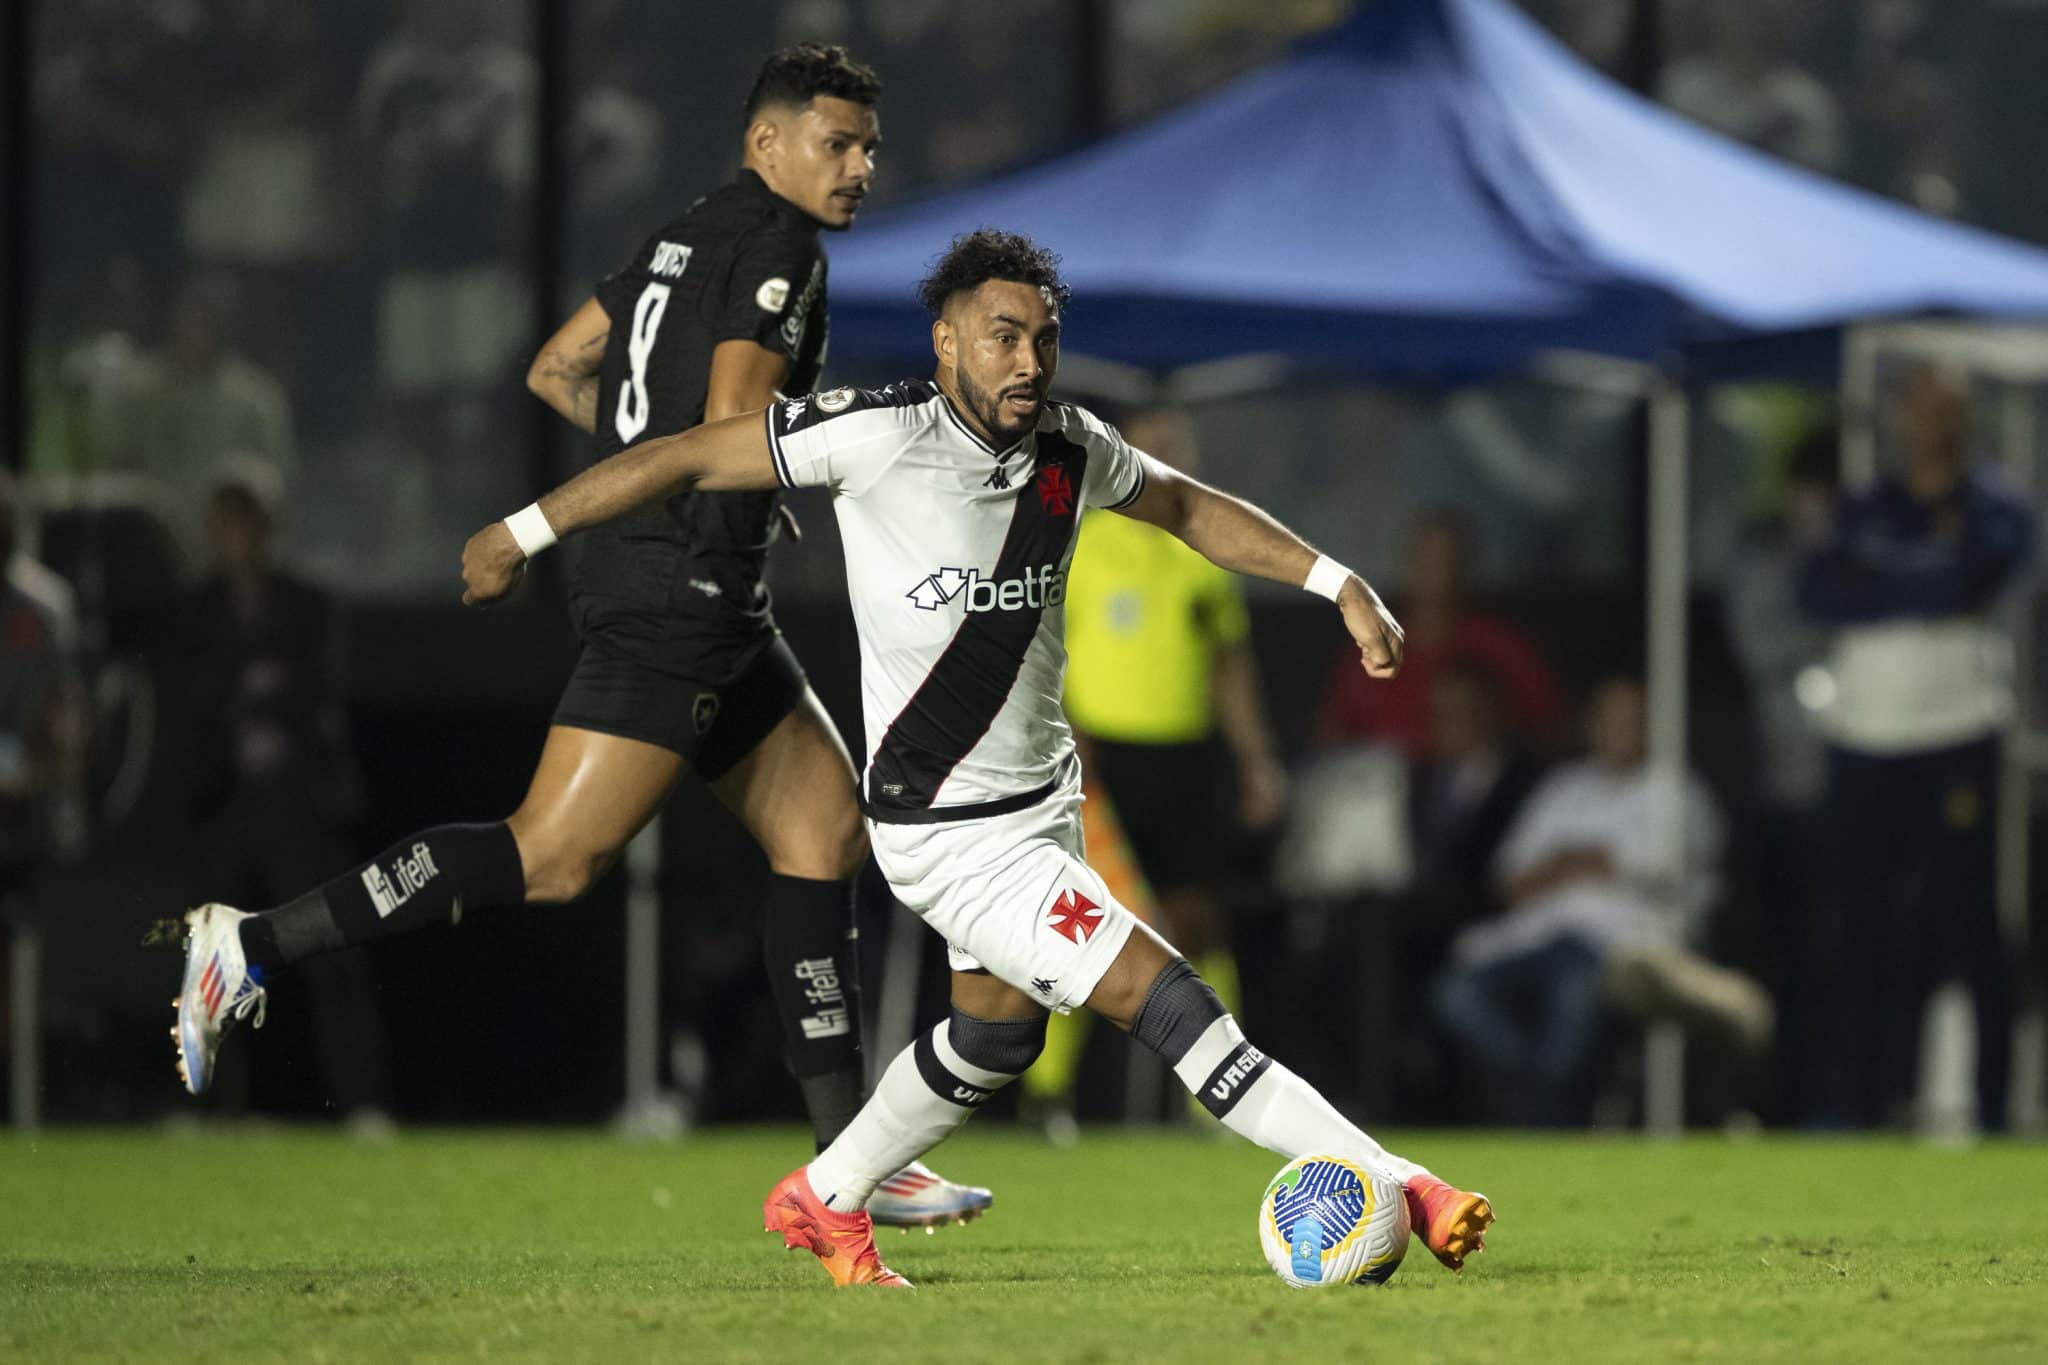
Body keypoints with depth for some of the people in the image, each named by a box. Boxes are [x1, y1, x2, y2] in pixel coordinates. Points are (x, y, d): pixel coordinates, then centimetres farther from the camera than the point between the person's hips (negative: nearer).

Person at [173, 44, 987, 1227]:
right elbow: (736, 422, -20)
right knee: (558, 856, -16)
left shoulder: (692, 239, 19)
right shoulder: (779, 249, -9)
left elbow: (558, 371, 22)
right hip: (681, 588, -11)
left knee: (830, 833, 10)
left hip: (715, 608, 11)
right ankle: (255, 949, -15)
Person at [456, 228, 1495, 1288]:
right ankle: (1394, 1190, -16)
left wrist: (1338, 583, 9)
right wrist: (523, 533, -5)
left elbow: (1189, 508, 17)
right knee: (1167, 1003, -15)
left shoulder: (1072, 452, -2)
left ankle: (823, 1201, 45)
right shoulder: (879, 434, -21)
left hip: (1043, 797, 8)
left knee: (997, 1035, 26)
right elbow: (690, 456, -12)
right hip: (949, 835, -8)